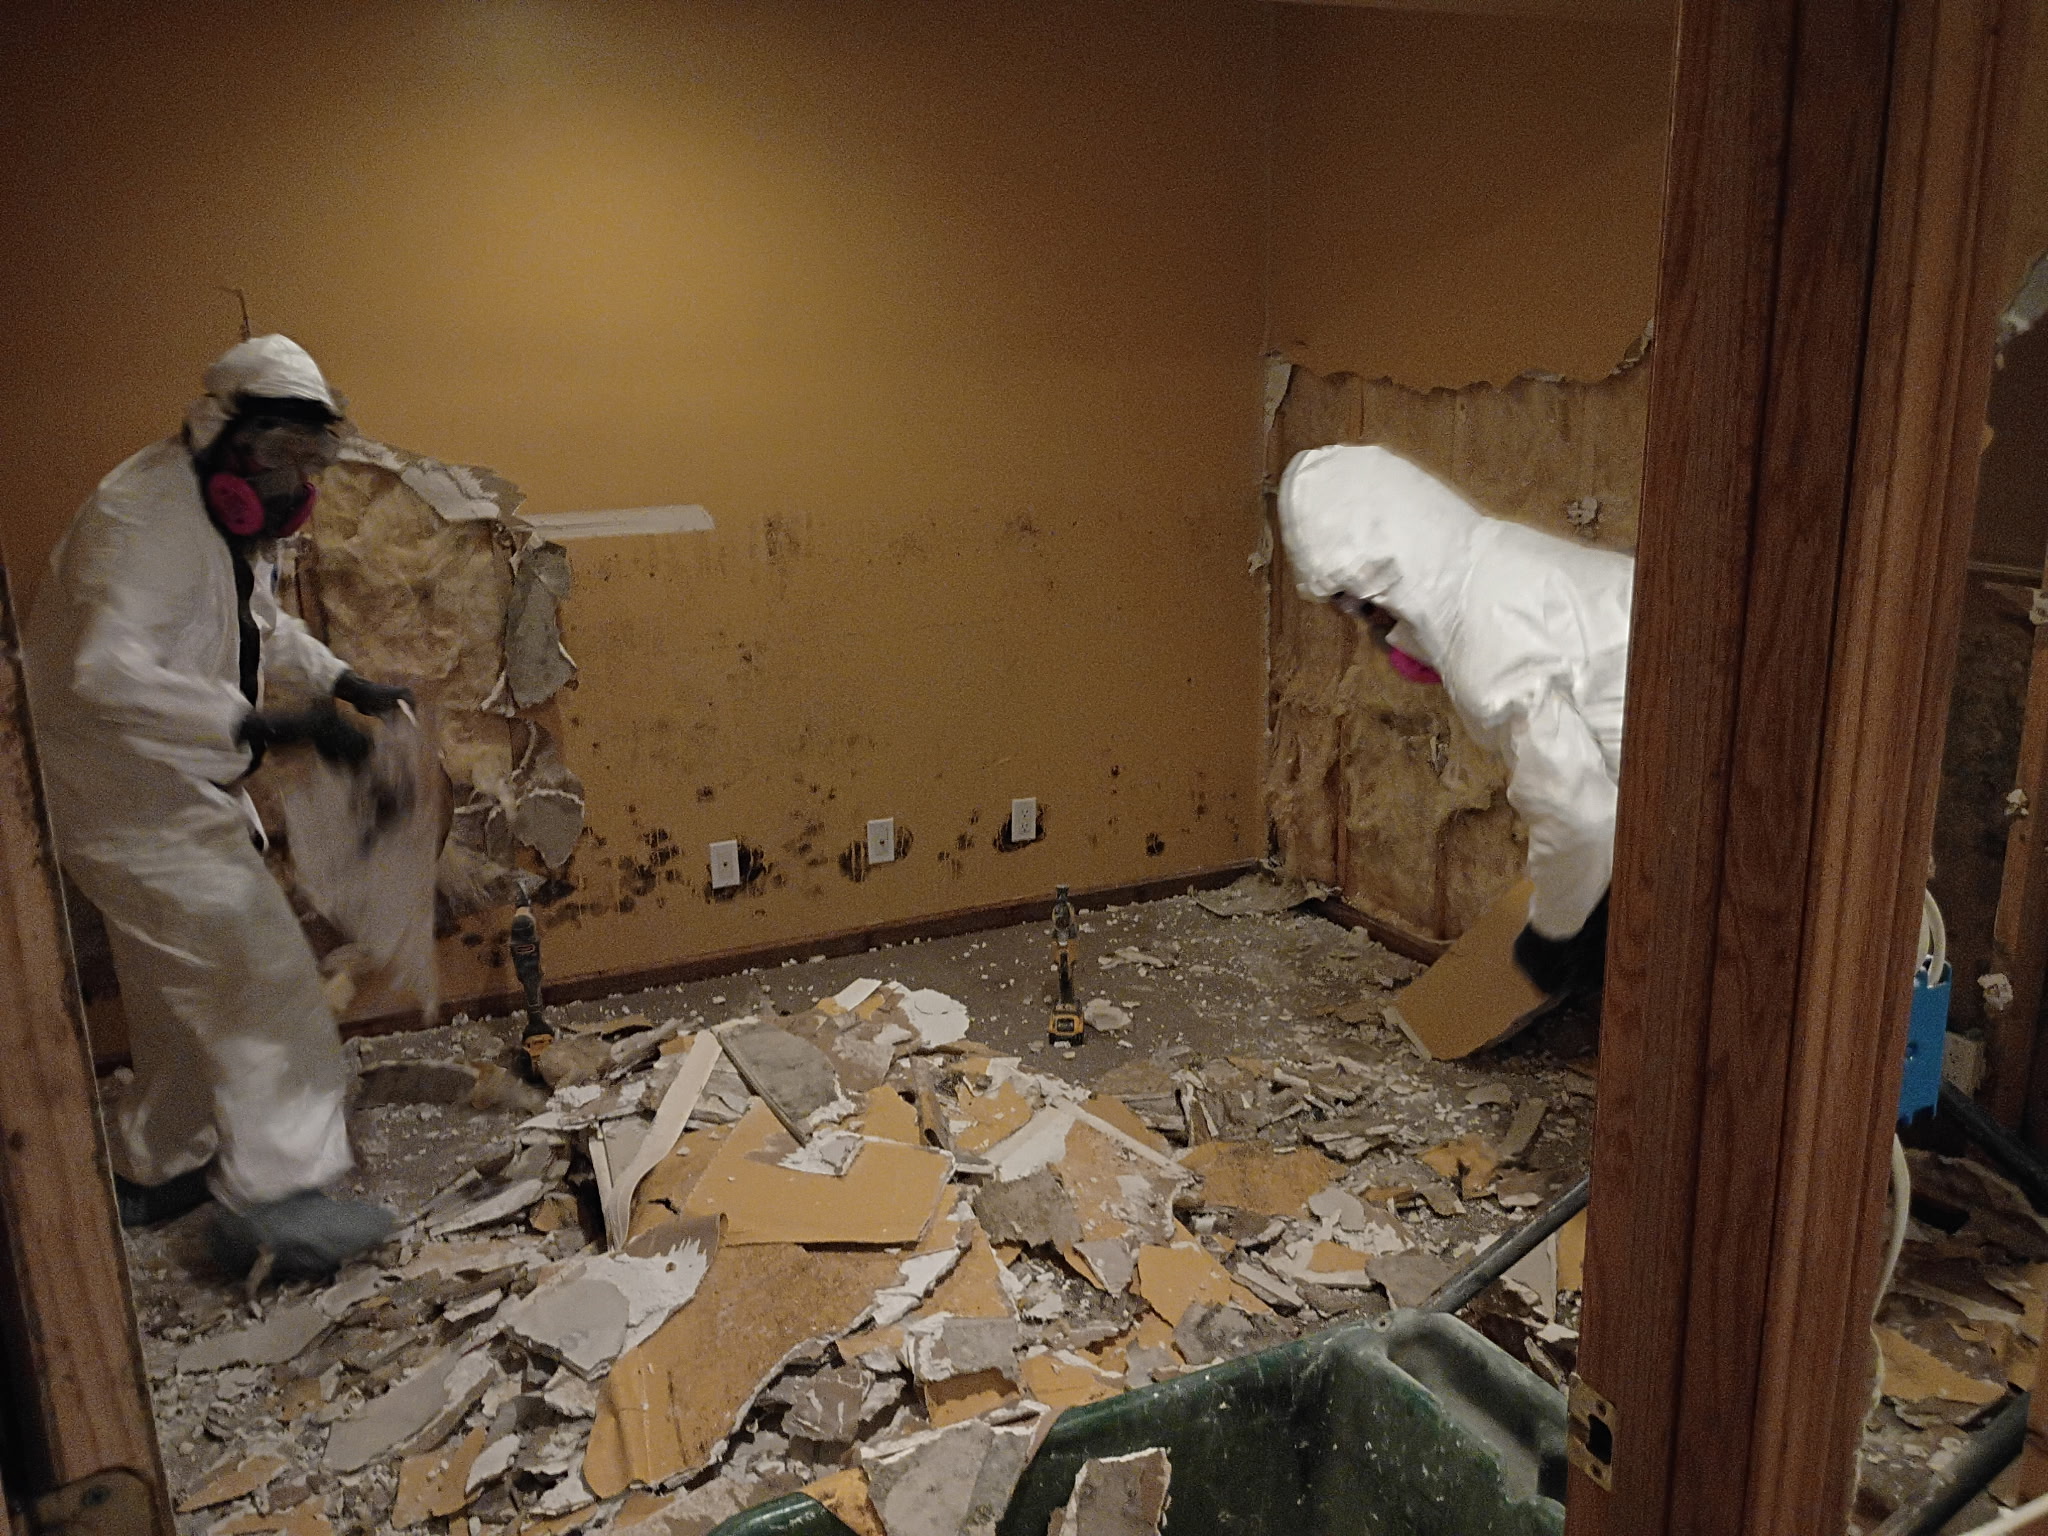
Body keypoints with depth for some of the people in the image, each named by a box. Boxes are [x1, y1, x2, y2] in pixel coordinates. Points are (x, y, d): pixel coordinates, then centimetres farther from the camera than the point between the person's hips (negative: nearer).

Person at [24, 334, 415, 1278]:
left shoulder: (231, 515, 7)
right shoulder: (144, 517, -25)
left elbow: (262, 624, 24)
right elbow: (106, 672, -38)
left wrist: (342, 681, 7)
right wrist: (259, 722, -45)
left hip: (183, 786, 10)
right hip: (130, 795, -10)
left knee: (189, 986, 20)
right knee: (261, 978, -8)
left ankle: (158, 1168, 37)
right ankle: (271, 1198, 1)